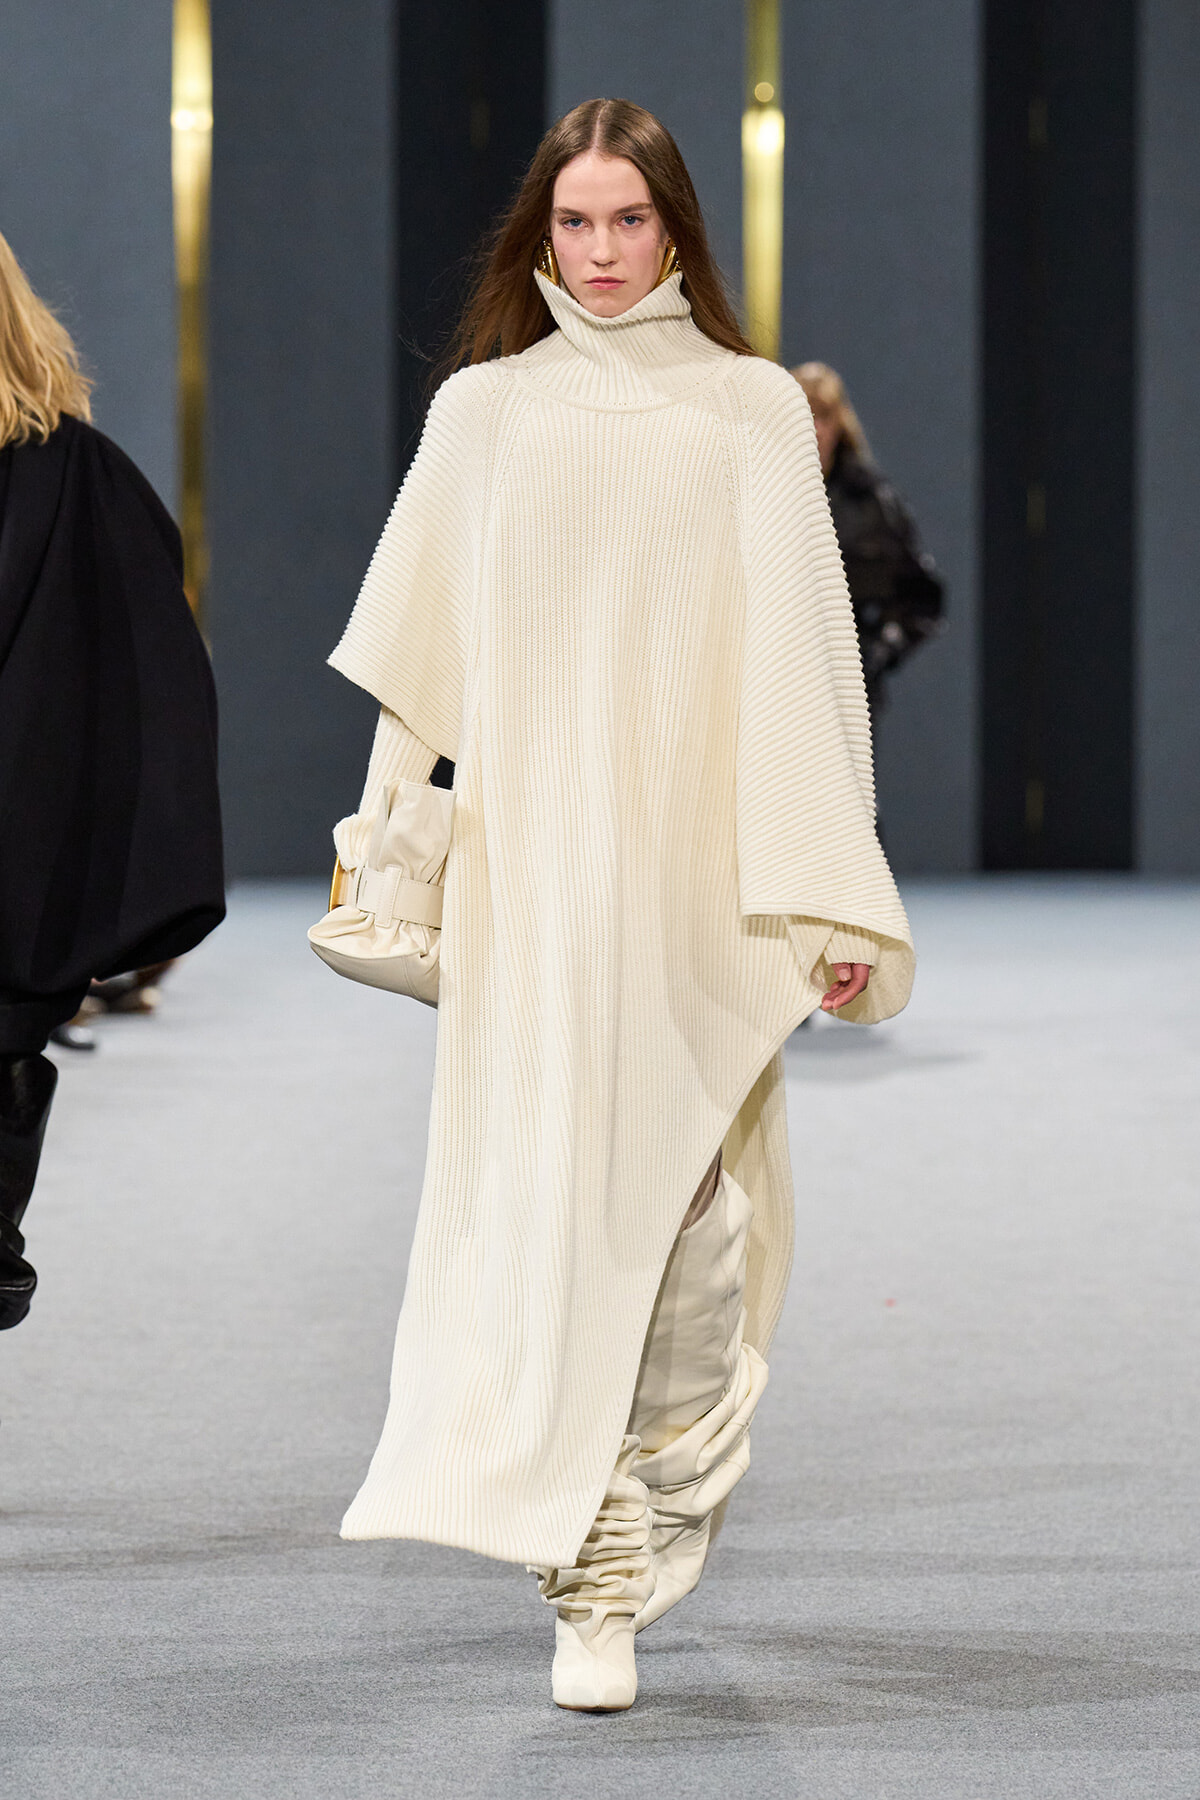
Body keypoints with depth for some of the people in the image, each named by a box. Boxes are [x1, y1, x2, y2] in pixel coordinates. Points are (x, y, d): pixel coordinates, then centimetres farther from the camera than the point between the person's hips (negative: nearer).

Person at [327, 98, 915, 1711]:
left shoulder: (752, 409, 5)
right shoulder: (482, 411, 10)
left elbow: (802, 656, 0)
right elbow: (425, 655, 13)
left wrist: (832, 895, -6)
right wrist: (384, 825, 6)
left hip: (696, 864, -1)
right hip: (533, 866, 1)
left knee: (686, 1198, -2)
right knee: (552, 1199, -5)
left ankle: (667, 1492, 21)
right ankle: (594, 1588, -2)